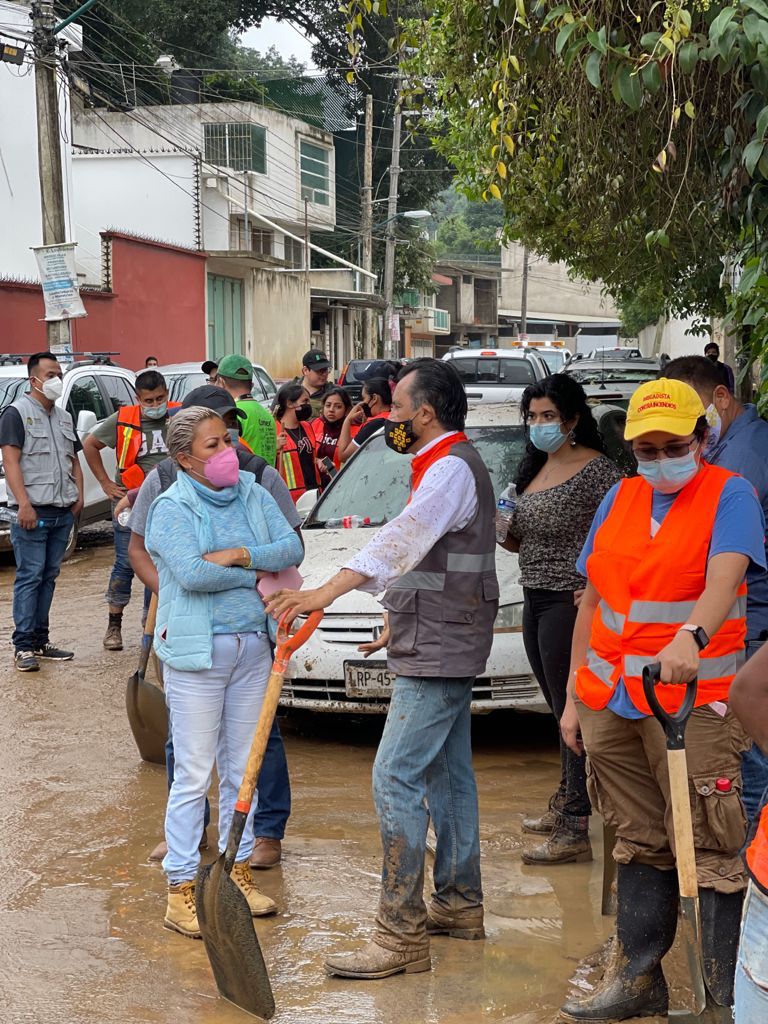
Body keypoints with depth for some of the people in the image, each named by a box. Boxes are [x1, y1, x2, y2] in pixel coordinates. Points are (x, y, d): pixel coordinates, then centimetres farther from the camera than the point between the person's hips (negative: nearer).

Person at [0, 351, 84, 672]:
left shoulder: (64, 417, 18)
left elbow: (74, 461, 24)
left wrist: (79, 496, 8)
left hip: (62, 512, 7)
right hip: (32, 511, -7)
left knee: (49, 576, 9)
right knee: (29, 577, -7)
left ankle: (40, 641, 16)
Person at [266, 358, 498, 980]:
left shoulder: (452, 467, -17)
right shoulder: (444, 466, 18)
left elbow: (403, 538, -34)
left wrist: (325, 593, -44)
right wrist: (401, 622, 31)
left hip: (437, 653, -11)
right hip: (443, 648, 11)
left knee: (397, 778, -13)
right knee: (448, 775, 16)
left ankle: (402, 934, -10)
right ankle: (460, 904, 27)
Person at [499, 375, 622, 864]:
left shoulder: (597, 471, -12)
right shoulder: (535, 468, 15)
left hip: (571, 603, -8)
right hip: (536, 601, 8)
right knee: (561, 710, 17)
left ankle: (576, 829, -3)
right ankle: (566, 802, 30)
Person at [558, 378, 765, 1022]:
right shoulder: (619, 500, 13)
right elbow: (593, 600, 16)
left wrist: (689, 638, -41)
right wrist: (574, 696, 13)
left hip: (694, 699, -5)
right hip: (611, 703, 6)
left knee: (711, 852, -6)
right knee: (639, 843, 14)